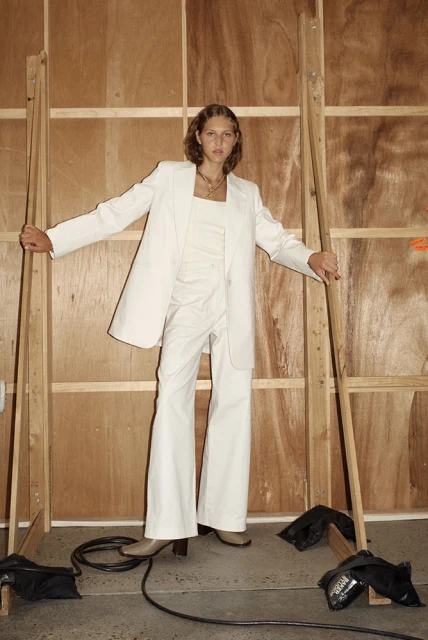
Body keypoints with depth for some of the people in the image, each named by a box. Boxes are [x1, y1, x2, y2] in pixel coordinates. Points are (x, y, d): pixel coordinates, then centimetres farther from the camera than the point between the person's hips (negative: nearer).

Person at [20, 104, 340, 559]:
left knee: (234, 401, -1)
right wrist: (52, 239, -3)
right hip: (187, 304, -2)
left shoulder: (246, 194, 17)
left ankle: (223, 516, 10)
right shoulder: (169, 177, 10)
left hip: (231, 306, 3)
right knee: (173, 394, -17)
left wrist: (310, 258, -10)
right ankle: (168, 526, -16)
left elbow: (277, 239, 13)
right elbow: (116, 213, 6)